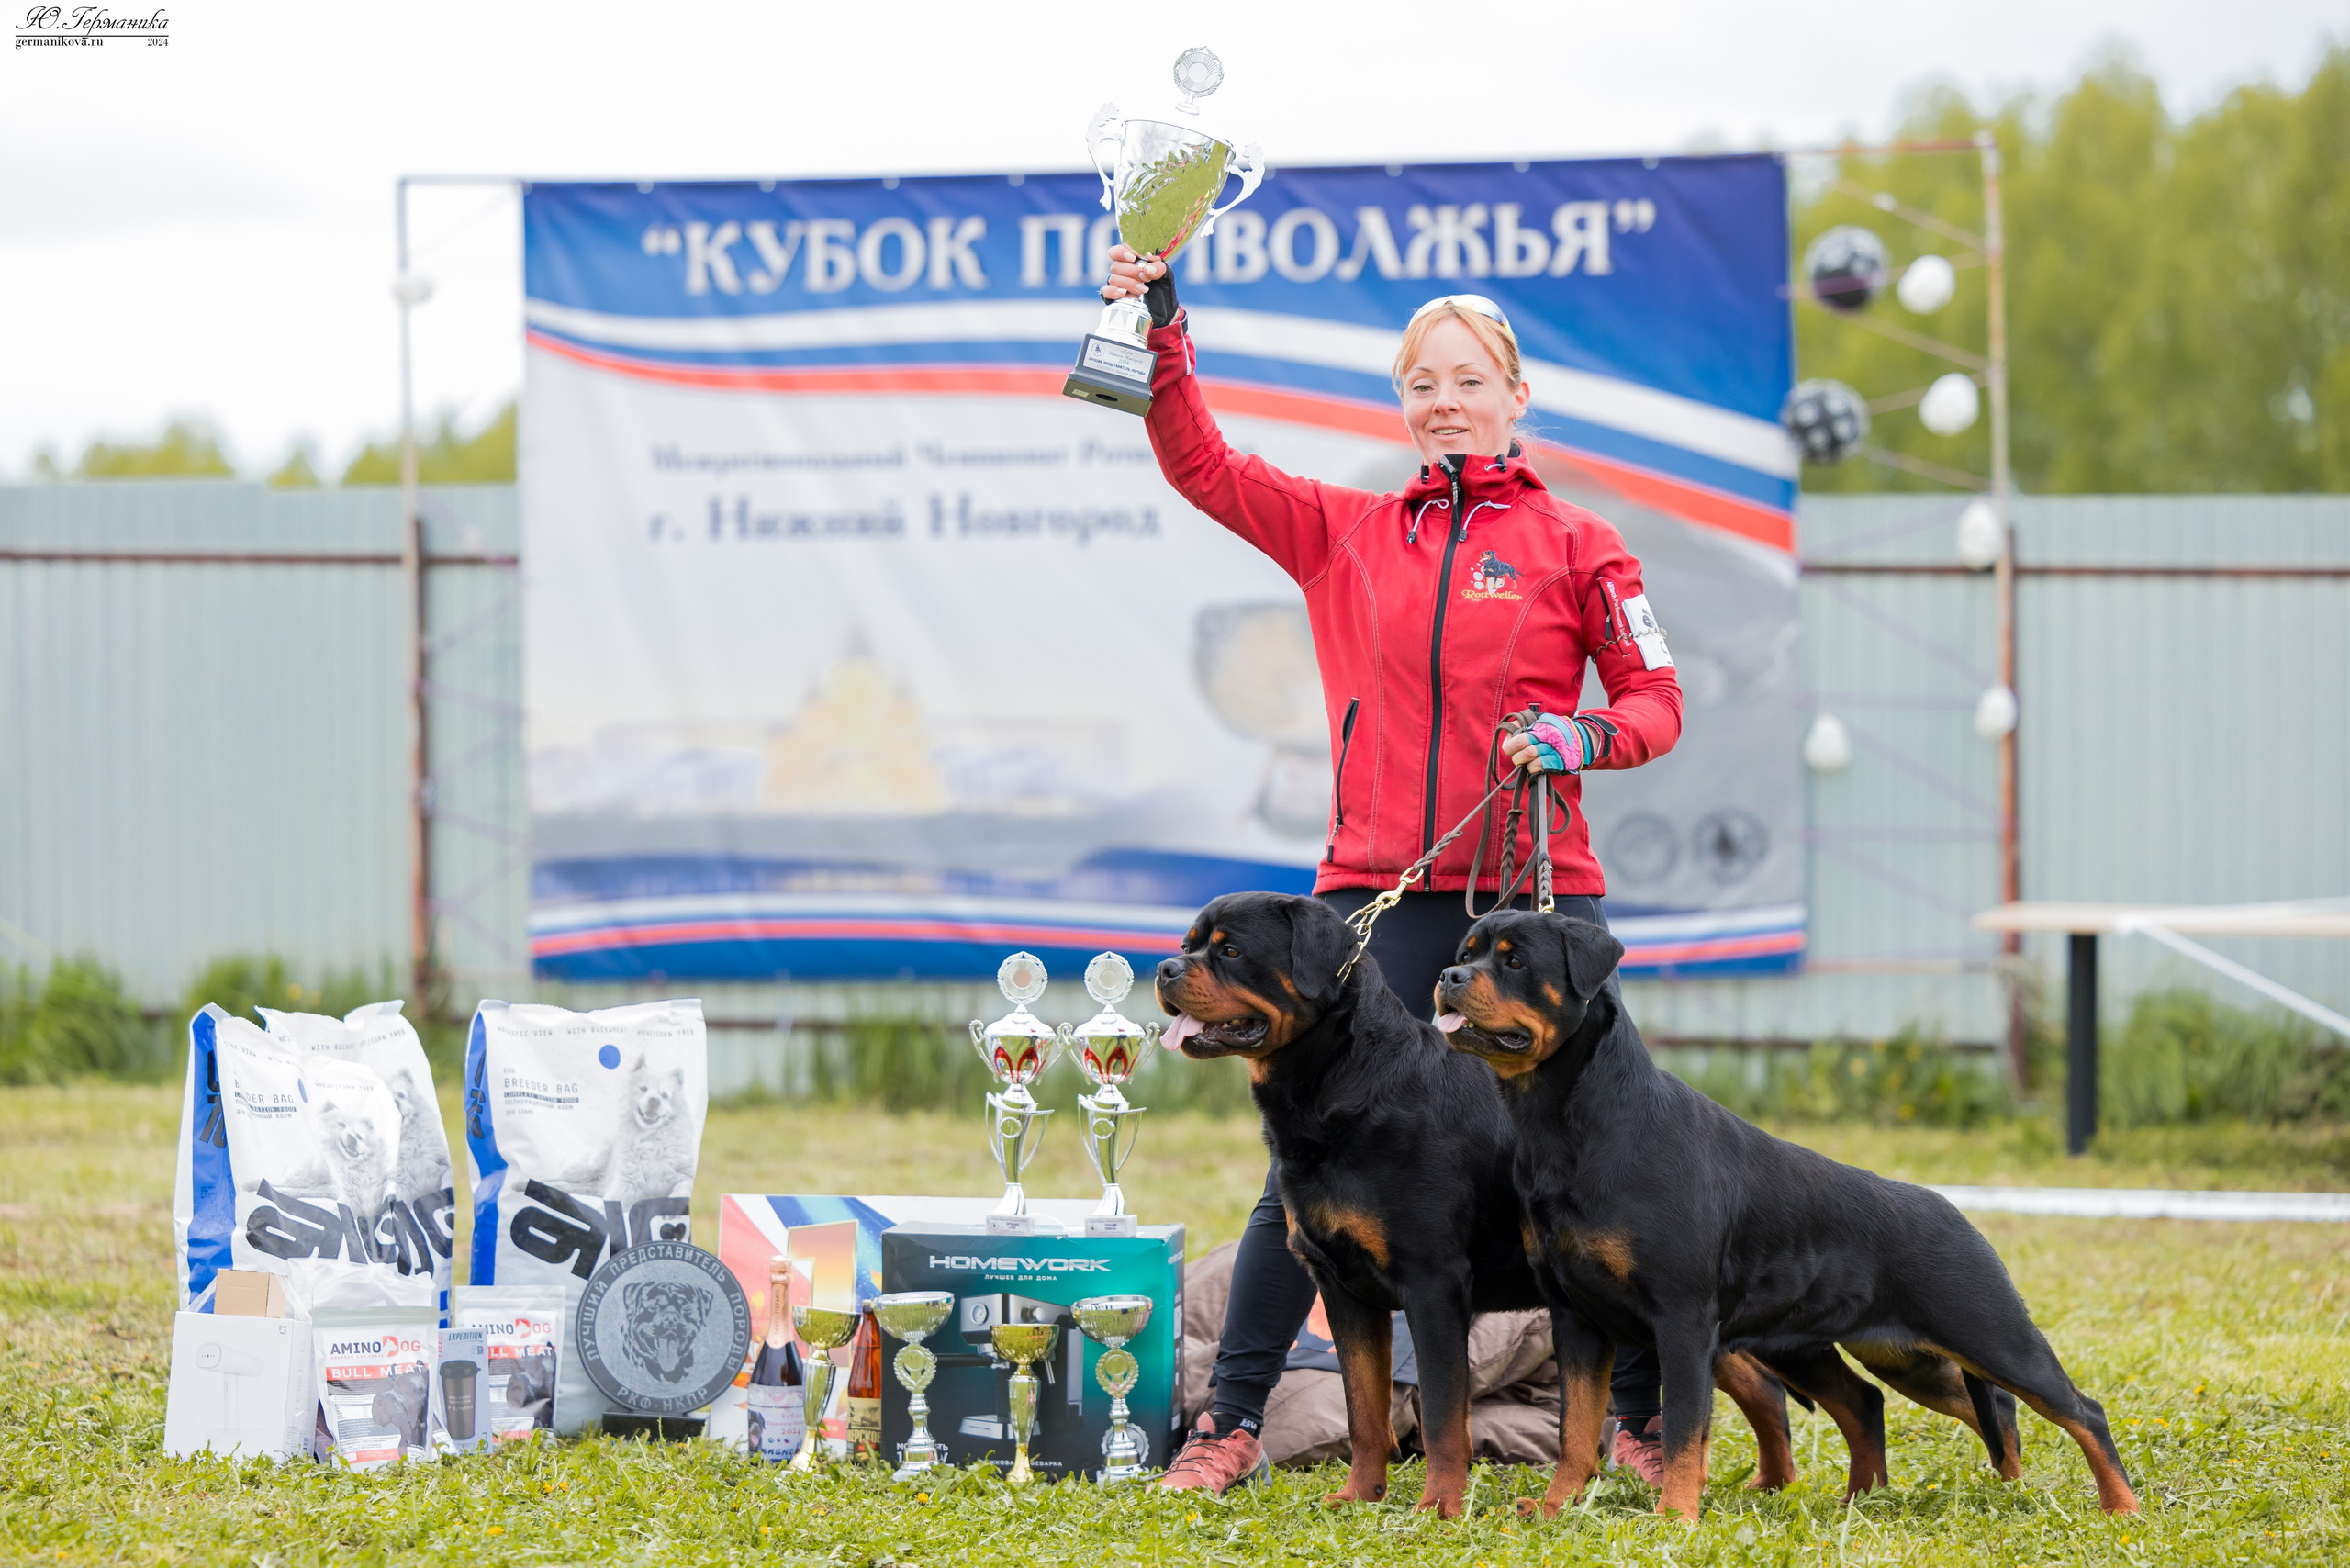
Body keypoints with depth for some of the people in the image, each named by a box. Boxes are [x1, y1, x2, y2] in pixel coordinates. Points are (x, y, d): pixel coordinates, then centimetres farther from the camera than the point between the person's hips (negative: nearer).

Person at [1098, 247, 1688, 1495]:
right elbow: (1202, 467, 8)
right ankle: (1233, 1424, 5)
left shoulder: (1574, 546, 6)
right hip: (1378, 898, 1)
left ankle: (1644, 1421, 12)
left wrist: (1581, 737, -14)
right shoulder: (1348, 534, 12)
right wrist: (1160, 333, -4)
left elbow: (1656, 701, 7)